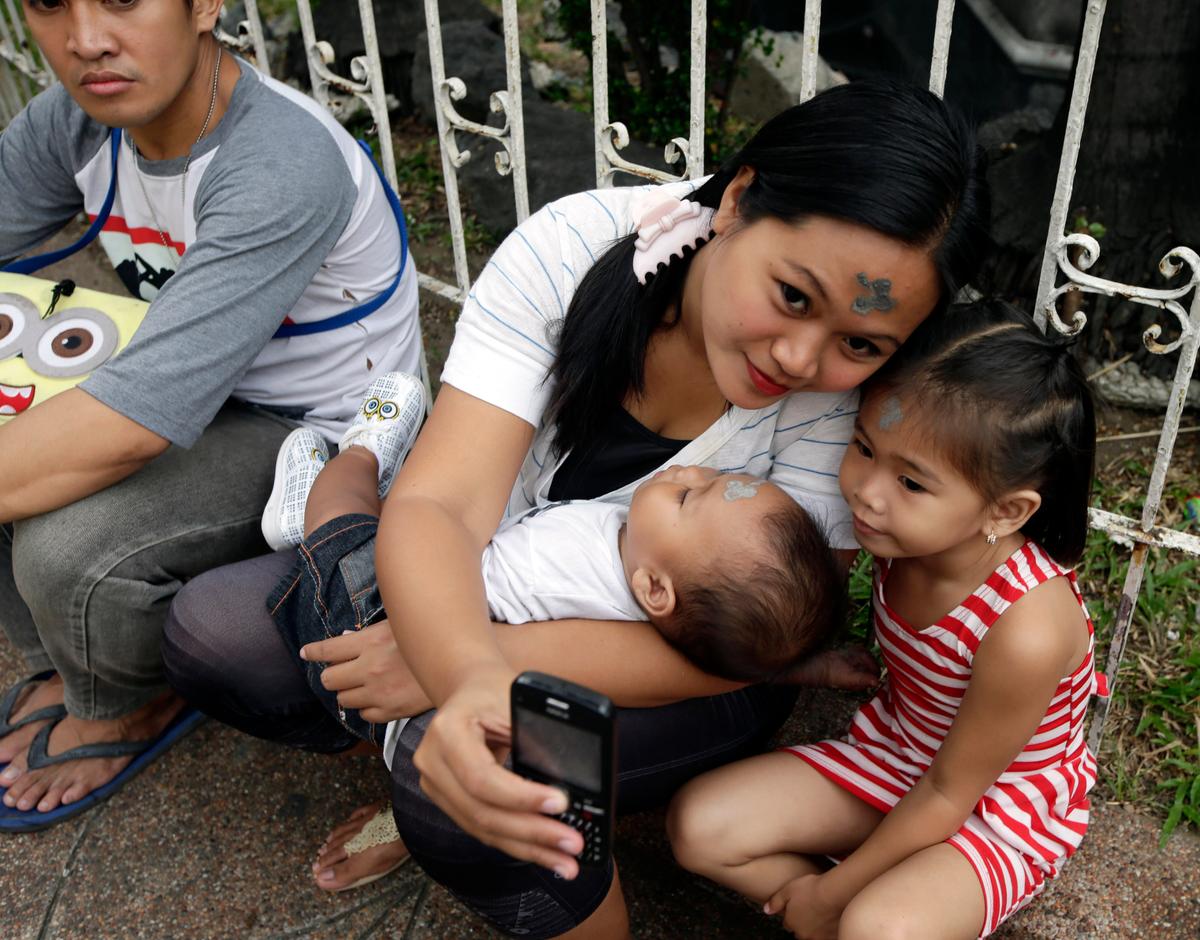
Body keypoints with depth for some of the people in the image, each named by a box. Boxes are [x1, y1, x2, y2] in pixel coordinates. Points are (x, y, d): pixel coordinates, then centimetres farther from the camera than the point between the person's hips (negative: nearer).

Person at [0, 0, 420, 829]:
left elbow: (129, 425, -38)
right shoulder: (78, 120, -8)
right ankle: (73, 665, 16)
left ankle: (132, 708, 8)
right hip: (188, 398, 7)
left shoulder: (283, 168, -32)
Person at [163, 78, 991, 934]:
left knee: (474, 777, -31)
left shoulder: (861, 392, -26)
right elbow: (439, 503, -28)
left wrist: (500, 658, -34)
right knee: (209, 635, -10)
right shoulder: (571, 248, -23)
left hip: (698, 671, -2)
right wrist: (468, 673, -49)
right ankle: (427, 786, 13)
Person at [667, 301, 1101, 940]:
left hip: (999, 800, -5)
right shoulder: (898, 531, -21)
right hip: (892, 750, 6)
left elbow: (949, 794, -22)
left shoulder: (1027, 630, -36)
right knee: (700, 825, -8)